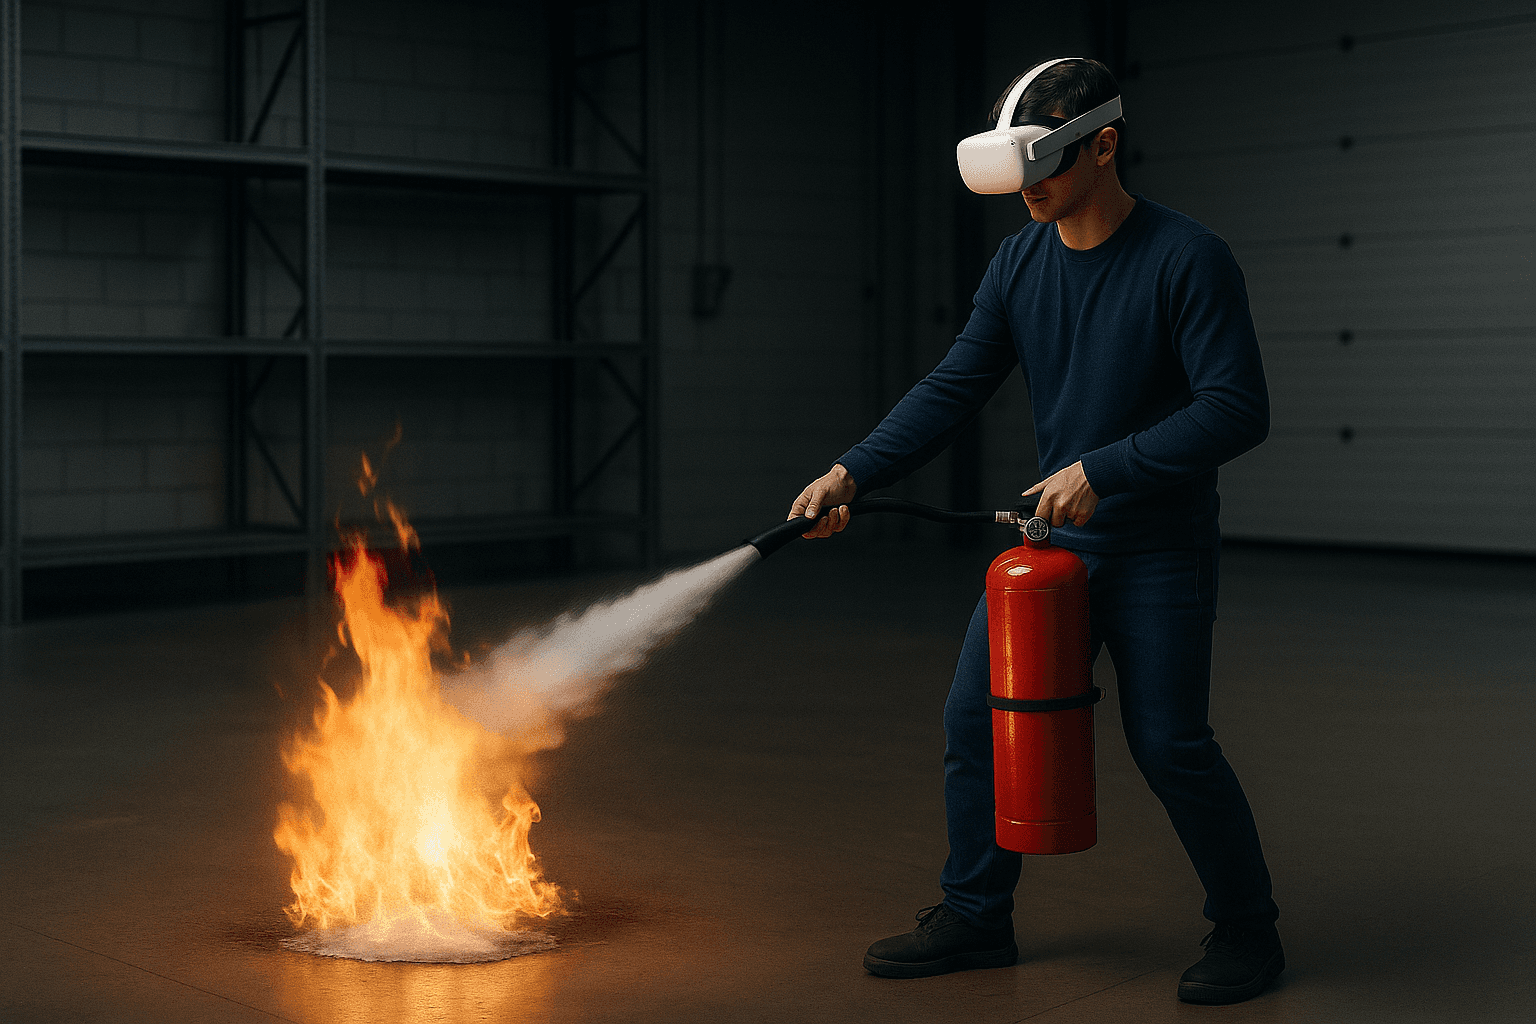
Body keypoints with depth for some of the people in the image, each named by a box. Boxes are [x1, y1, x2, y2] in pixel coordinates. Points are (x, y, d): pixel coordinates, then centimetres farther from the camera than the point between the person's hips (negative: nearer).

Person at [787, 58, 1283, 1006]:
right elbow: (954, 390, 5)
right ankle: (976, 917, 20)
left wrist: (1104, 470, -25)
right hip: (1050, 537, 6)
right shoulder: (1021, 263, 3)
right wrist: (853, 474, -5)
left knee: (1169, 743, -6)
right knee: (978, 717, 4)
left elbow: (1238, 410, -19)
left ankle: (1247, 930, 16)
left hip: (1162, 549, -6)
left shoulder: (1187, 260, -15)